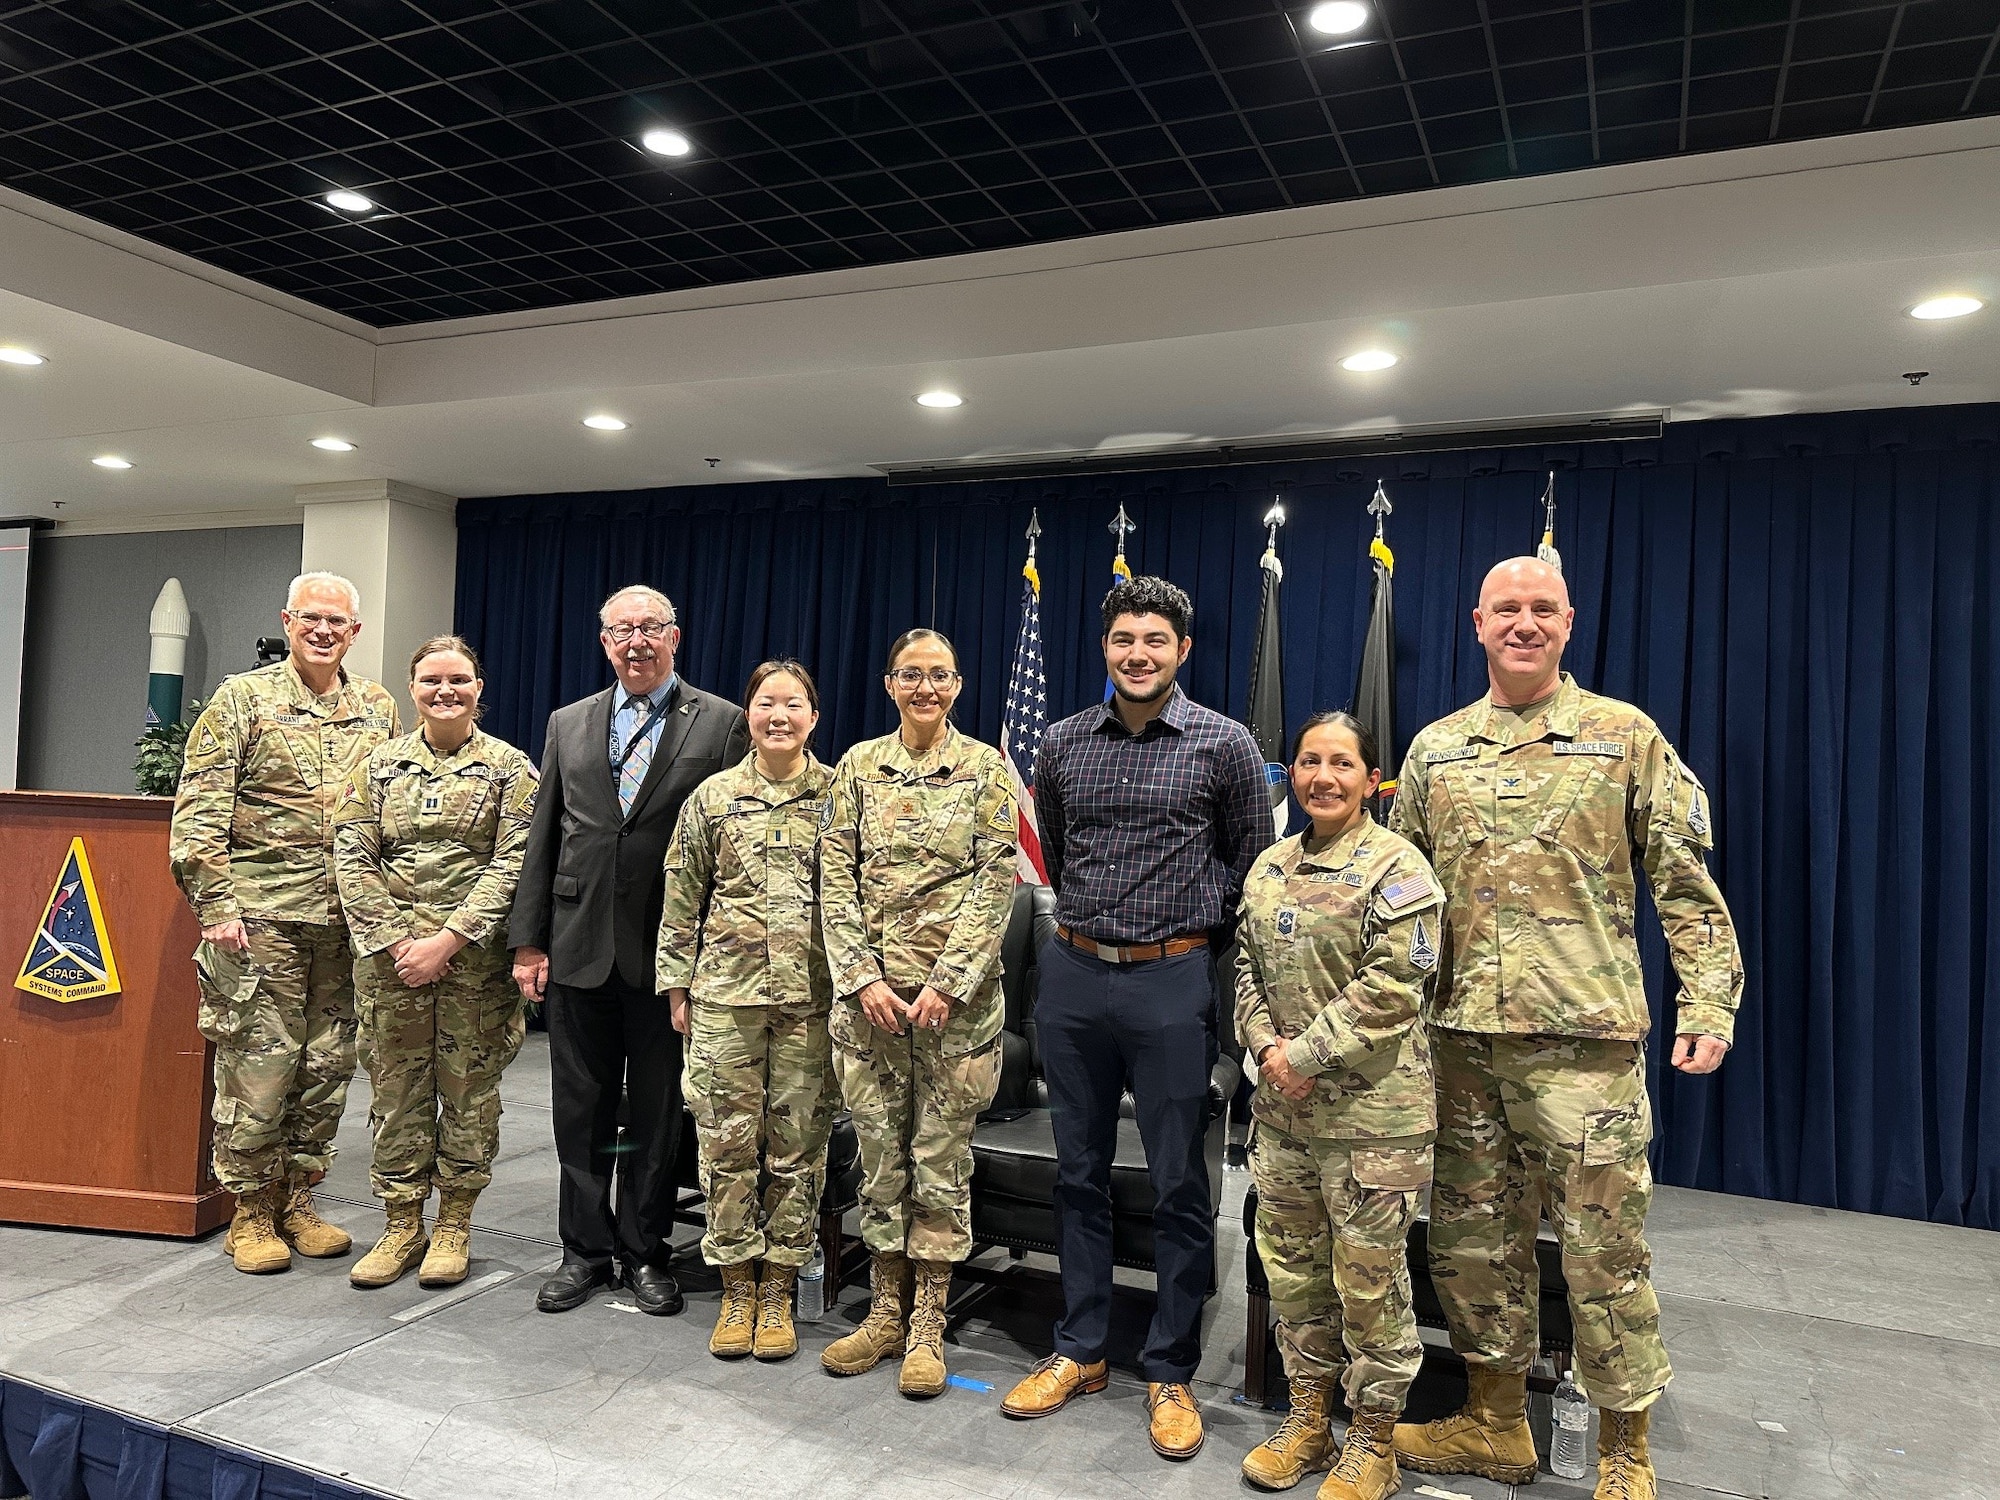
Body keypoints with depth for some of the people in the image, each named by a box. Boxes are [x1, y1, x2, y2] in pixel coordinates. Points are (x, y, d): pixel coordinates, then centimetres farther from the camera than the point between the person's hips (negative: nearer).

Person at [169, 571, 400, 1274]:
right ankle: (250, 1210, 16)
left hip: (347, 919, 4)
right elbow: (199, 811, -3)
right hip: (259, 915, -4)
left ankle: (295, 1198, 24)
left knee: (328, 1064, 9)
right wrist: (214, 904, -11)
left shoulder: (378, 709, 12)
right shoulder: (243, 698, 1)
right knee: (258, 1062, 1)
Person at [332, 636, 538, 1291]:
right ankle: (402, 1225, 22)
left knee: (468, 1089, 5)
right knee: (397, 1088, 8)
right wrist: (396, 941, -9)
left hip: (476, 957, -2)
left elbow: (511, 865, -7)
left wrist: (447, 940, -15)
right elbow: (352, 858, 3)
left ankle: (454, 1225, 20)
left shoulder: (510, 768, 1)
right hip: (389, 953, 2)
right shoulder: (381, 765, 9)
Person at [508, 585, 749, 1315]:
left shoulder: (721, 723, -2)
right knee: (580, 1110, 12)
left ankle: (646, 1252, 25)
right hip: (579, 946, 3)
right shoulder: (568, 724, 10)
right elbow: (542, 839, 10)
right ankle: (586, 1250, 27)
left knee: (657, 1112, 9)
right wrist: (527, 941, 5)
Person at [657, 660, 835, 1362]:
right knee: (727, 1143, 5)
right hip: (725, 994, 1)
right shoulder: (712, 797, 5)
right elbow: (682, 902, 8)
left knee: (797, 1146, 5)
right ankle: (737, 1290, 20)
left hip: (811, 996, -1)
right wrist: (678, 987, 6)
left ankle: (777, 1292, 20)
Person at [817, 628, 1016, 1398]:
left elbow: (996, 883, -5)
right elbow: (836, 879, 3)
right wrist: (862, 978, -6)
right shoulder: (857, 766, 6)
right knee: (879, 1150, 10)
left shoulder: (985, 768, 0)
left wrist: (948, 983, -12)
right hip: (870, 987, 2)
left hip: (956, 991, -2)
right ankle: (885, 1311, 25)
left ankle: (928, 1323, 19)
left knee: (942, 1154, 5)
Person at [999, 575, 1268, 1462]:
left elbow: (1251, 863, 4)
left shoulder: (1224, 746, -5)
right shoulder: (1062, 745, 4)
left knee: (1179, 1186, 5)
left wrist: (1191, 936, 6)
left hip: (1171, 985, -3)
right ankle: (1078, 1351, 29)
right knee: (1079, 1173, 13)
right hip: (1072, 976, 3)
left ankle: (1171, 1372, 21)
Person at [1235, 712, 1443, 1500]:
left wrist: (1309, 1054, -17)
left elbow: (1392, 986, -17)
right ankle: (1307, 1415, 34)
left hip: (1371, 1111, -6)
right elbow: (1248, 968, 12)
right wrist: (1266, 1045, -5)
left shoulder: (1396, 867, -9)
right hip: (1281, 1107, 6)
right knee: (1292, 1265, 16)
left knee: (1368, 1280, 5)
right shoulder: (1269, 867, 11)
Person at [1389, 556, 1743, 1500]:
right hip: (1460, 1035, 4)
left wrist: (1708, 1003, -8)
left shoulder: (1625, 736, 2)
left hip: (1584, 1034, -4)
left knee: (1603, 1246, 3)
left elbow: (1686, 884, 1)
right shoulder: (1435, 749, 11)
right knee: (1471, 1236, 12)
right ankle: (1495, 1423, 30)